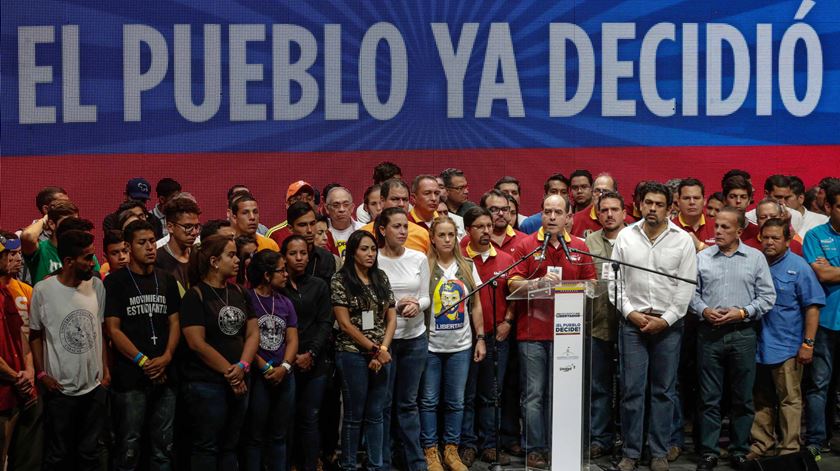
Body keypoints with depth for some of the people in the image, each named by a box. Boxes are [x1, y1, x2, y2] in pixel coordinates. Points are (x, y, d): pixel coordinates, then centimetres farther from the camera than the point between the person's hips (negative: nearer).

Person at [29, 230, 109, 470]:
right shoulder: (43, 290, -10)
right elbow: (35, 334, 0)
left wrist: (105, 369, 6)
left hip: (95, 387, 3)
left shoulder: (97, 285, 1)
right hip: (60, 389, -3)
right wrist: (41, 374, -6)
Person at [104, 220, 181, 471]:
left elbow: (174, 323, 11)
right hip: (130, 377, -4)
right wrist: (143, 361, -12)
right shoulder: (115, 282, -2)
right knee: (129, 447, 1)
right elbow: (113, 329, -7)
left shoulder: (166, 280, 11)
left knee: (163, 445, 9)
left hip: (164, 375, 4)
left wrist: (166, 357, -6)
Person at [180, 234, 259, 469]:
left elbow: (253, 333, 6)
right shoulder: (195, 295, -9)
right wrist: (229, 371, -14)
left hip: (238, 383, 7)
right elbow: (197, 343, -16)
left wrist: (242, 366, -11)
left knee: (230, 447, 14)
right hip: (206, 385, -6)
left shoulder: (239, 293, 10)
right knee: (206, 448, 2)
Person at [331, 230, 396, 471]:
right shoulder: (340, 280, -7)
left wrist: (383, 349, -6)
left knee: (375, 414, 10)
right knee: (354, 415, 2)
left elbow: (391, 317, 8)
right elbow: (345, 323, -10)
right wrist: (374, 349, -11)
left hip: (381, 355, 5)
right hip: (353, 354, -5)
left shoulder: (381, 277, 8)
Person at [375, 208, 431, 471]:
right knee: (384, 403, 5)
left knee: (408, 402, 11)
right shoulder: (373, 261, -7)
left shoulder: (419, 259, 3)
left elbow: (426, 298, 6)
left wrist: (416, 305, -15)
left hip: (415, 338, 3)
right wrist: (395, 306, -16)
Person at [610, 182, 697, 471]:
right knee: (632, 389, 1)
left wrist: (665, 320, -8)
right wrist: (630, 313, -6)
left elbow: (686, 286, -2)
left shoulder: (683, 240, 0)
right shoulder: (626, 237, 3)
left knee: (664, 390, 6)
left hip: (668, 324, 0)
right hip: (632, 321, 1)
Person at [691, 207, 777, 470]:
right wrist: (704, 310, -10)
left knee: (742, 398, 7)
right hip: (709, 333, 1)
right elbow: (692, 292, 7)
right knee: (709, 398, 4)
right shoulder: (702, 258, 6)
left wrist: (742, 312, -10)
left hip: (743, 333, 0)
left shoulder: (756, 258, 3)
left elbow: (767, 296, 2)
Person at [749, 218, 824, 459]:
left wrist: (808, 343, -13)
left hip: (787, 347, -4)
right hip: (758, 347, 5)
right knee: (761, 401, 14)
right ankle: (762, 445, 24)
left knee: (789, 401, 4)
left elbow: (812, 307, -8)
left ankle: (789, 449, 11)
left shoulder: (799, 267, -6)